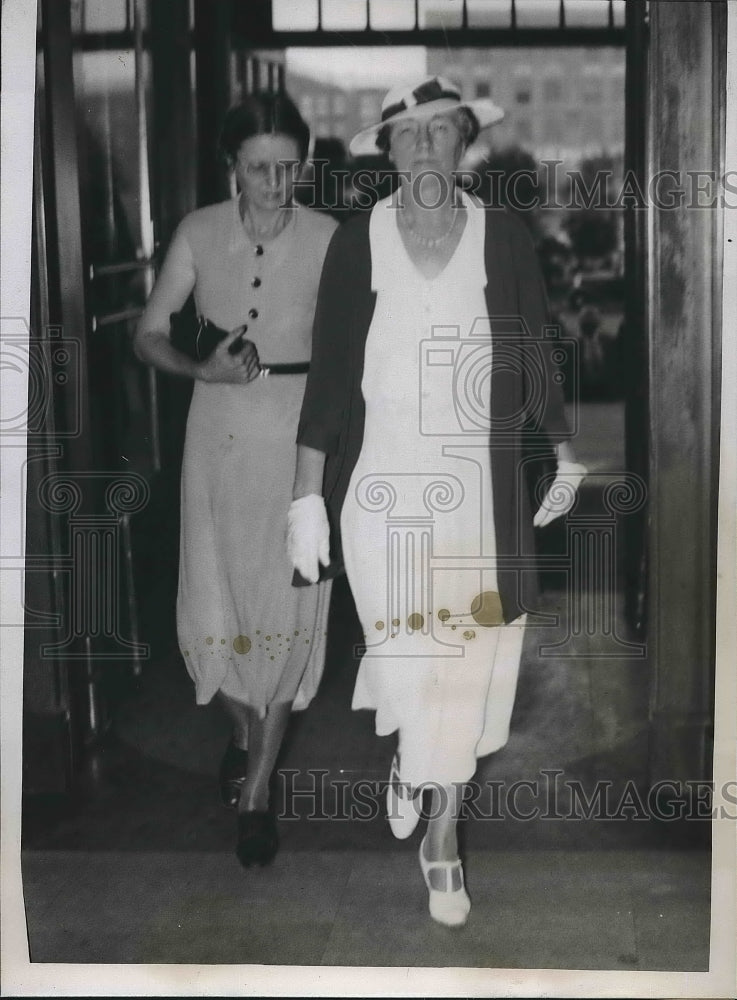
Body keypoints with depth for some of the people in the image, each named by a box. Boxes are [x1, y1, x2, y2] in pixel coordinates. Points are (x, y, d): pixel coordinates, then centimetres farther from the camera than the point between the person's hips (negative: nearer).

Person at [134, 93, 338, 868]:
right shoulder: (198, 234, -2)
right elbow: (148, 334, 3)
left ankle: (257, 792, 12)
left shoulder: (327, 240, -7)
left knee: (283, 610, -1)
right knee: (213, 607, 5)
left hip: (297, 440, -2)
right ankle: (243, 732, 37)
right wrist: (202, 370, -15)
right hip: (217, 439, 2)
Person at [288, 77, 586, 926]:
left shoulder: (504, 239, -1)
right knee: (403, 660, 1)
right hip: (379, 489, -1)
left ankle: (442, 837, 23)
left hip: (478, 493, 1)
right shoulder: (355, 243, -3)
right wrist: (307, 497, -3)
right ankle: (406, 752, 38)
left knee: (466, 663, 4)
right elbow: (327, 376, -1)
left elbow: (536, 362, 7)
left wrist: (566, 454, 7)